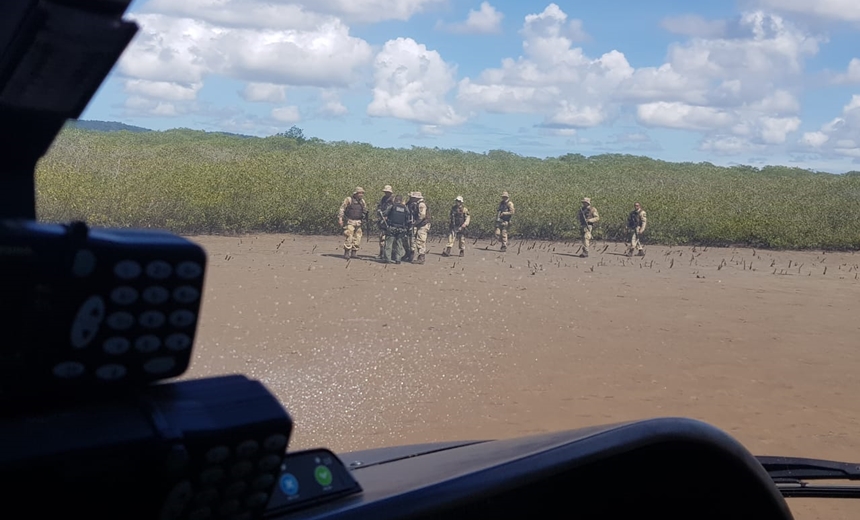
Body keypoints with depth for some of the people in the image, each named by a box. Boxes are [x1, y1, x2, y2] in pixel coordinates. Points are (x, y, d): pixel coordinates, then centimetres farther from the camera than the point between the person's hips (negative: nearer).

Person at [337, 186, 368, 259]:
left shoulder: (362, 202, 10)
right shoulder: (349, 200, -5)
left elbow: (365, 212, 23)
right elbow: (342, 209, -6)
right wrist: (340, 218, -13)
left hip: (358, 223, 5)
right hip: (350, 222, -5)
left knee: (357, 238, 4)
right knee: (349, 237, -13)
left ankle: (354, 253, 14)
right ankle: (346, 253, -8)